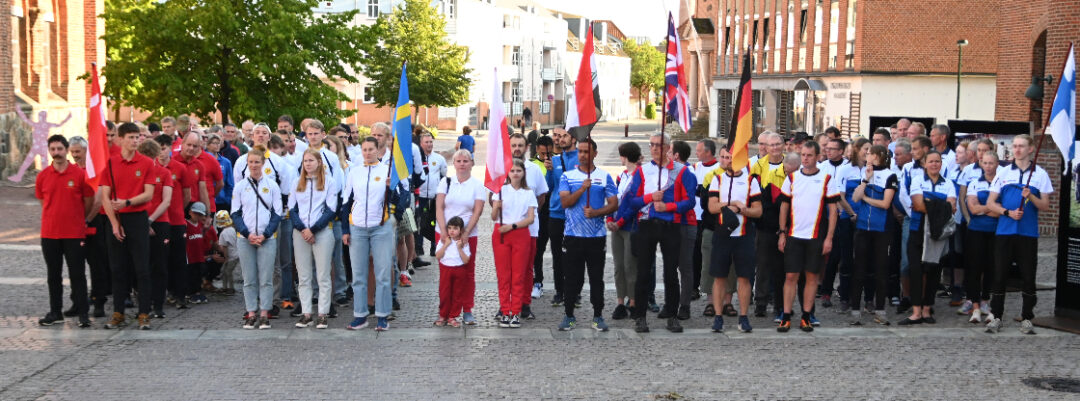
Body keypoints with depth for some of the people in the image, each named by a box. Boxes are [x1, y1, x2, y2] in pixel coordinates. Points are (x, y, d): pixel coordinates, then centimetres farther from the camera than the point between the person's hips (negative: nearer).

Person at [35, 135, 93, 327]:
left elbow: (88, 202, 3)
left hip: (74, 233, -3)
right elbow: (43, 203, 15)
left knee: (77, 274, 0)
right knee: (53, 275, 10)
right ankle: (55, 312, 19)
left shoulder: (80, 174, -5)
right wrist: (59, 217, 13)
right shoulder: (43, 176, 3)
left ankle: (83, 313, 4)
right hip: (49, 233, 3)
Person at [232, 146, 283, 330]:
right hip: (245, 239, 1)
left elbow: (277, 213, 3)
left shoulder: (272, 185, 4)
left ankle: (264, 314, 4)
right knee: (249, 279, 3)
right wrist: (248, 234, -8)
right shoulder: (240, 186, 6)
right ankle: (251, 314, 9)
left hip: (267, 239, -1)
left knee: (266, 278, -2)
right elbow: (235, 214, 5)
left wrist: (265, 235, -8)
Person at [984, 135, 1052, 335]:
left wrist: (1031, 197, -16)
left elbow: (1045, 206, 3)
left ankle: (1026, 318, 11)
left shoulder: (1040, 174, 6)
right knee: (999, 275, 1)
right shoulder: (1003, 173, 9)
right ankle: (995, 317, 9)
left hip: (1028, 233, -1)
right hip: (1004, 232, 1)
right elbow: (990, 202, 7)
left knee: (1028, 277, 2)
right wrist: (1008, 212, -10)